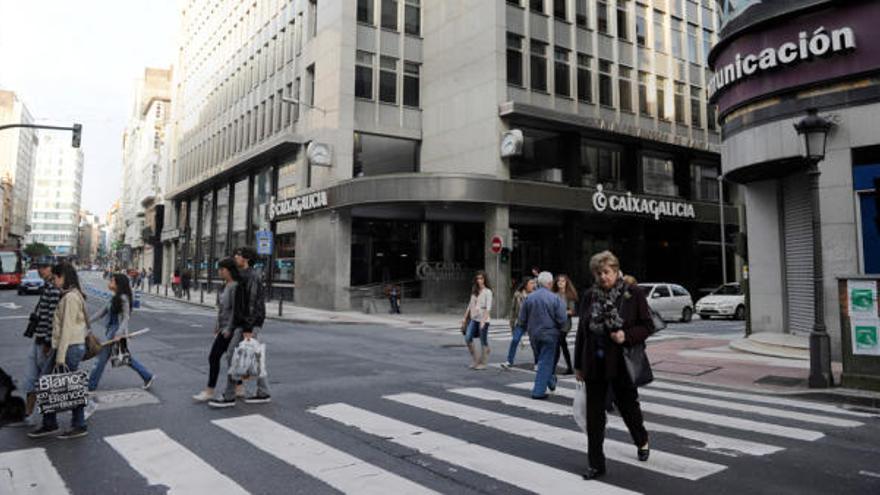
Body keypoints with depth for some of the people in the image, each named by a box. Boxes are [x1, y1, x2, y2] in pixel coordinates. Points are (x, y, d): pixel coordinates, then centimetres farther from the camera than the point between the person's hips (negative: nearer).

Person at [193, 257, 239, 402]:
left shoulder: (235, 286, -16)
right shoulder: (226, 285, 14)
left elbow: (235, 309, -20)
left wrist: (228, 329, -20)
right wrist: (217, 326, 19)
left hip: (229, 328, -9)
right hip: (223, 326, 9)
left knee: (214, 357, -6)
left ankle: (209, 391, 1)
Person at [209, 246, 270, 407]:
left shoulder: (251, 277, -14)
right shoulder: (245, 276, 18)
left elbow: (252, 304, -20)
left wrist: (248, 329, -23)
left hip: (248, 325, -10)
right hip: (244, 324, 10)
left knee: (233, 357, -7)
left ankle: (229, 397, 0)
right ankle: (263, 393, 16)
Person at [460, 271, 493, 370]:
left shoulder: (487, 292, -6)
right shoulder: (474, 291, 13)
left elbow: (488, 308, -13)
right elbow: (470, 305, 18)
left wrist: (483, 321, -22)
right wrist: (465, 317, 15)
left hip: (483, 320, -6)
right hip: (473, 318, 6)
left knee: (483, 342, 2)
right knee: (468, 338, -3)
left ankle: (482, 363, 12)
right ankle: (475, 360, 12)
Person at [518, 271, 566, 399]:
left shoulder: (529, 298, -5)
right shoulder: (555, 299, -14)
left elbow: (522, 318, -2)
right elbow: (561, 319, -13)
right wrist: (556, 327, 8)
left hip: (533, 335, 4)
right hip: (549, 334, -4)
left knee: (542, 360, 22)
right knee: (545, 362, 4)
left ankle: (551, 383, 35)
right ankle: (539, 391, 3)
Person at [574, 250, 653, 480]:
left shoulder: (633, 295, -6)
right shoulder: (589, 297, 3)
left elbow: (647, 326, -2)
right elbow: (581, 332, 8)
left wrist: (627, 336, -21)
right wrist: (578, 365, 8)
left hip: (621, 364, -2)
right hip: (594, 364, 3)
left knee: (628, 405, 15)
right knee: (594, 414, 5)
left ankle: (642, 441, 47)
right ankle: (596, 463, 16)